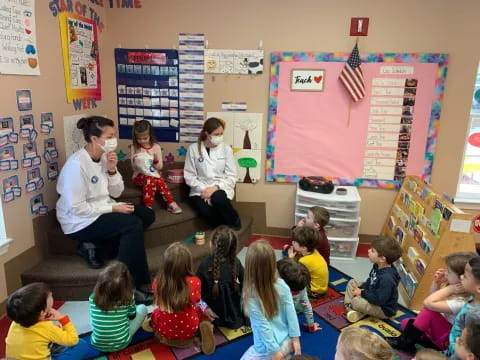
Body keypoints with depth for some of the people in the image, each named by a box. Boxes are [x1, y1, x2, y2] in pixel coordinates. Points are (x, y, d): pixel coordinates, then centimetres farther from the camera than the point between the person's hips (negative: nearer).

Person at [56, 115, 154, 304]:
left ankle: (95, 246, -2)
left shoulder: (104, 157, 2)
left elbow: (116, 192, 4)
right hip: (81, 221, -8)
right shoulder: (77, 164, -23)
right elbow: (76, 208, -25)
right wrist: (113, 208, -20)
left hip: (103, 210, 9)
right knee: (133, 225, -25)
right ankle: (137, 285, -13)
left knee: (147, 214, -4)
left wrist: (112, 170, -13)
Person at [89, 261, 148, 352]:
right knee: (142, 308, 12)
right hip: (121, 344, -3)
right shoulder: (127, 299, -20)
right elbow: (132, 315, 1)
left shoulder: (93, 298, -15)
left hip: (97, 344, 3)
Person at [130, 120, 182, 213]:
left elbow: (159, 167, 0)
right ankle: (148, 207, -30)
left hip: (154, 174, 1)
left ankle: (170, 203, -25)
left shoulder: (156, 147, -1)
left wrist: (156, 160, -20)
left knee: (159, 180, -34)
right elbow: (134, 167, -1)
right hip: (140, 175, -1)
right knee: (150, 179, -35)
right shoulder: (134, 147, -2)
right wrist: (136, 162, -21)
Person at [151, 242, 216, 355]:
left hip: (165, 329, 2)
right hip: (189, 329, -2)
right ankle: (204, 328, 0)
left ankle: (165, 337, 9)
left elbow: (159, 303, 1)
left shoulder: (157, 282, -20)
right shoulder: (194, 282, -25)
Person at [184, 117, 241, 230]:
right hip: (200, 190, 0)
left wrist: (215, 188, -16)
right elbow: (189, 176, -1)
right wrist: (203, 190, -14)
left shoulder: (226, 149, 1)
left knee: (217, 199, -35)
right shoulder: (193, 149, 0)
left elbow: (231, 177, -1)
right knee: (205, 211, -31)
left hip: (221, 189, 0)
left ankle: (234, 224, -7)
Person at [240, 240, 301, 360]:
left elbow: (264, 327, -20)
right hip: (287, 342, 6)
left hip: (267, 350, -6)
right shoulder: (282, 285, -16)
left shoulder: (251, 296, -26)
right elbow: (291, 313, -9)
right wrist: (295, 339, 2)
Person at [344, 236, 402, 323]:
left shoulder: (387, 278, -36)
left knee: (356, 301, -32)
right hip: (374, 296, 10)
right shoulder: (377, 266, -7)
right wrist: (360, 288, -6)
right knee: (352, 283, 10)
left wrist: (362, 293, -20)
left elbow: (379, 300, -32)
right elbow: (370, 281, 11)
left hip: (384, 309, -10)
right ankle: (349, 307, -7)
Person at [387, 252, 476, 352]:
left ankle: (403, 342, -15)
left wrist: (448, 289, -29)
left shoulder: (461, 302, -31)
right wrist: (436, 282, -6)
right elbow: (432, 297, 12)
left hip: (447, 340, -9)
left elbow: (429, 303, -35)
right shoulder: (453, 287, -5)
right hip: (438, 328, 9)